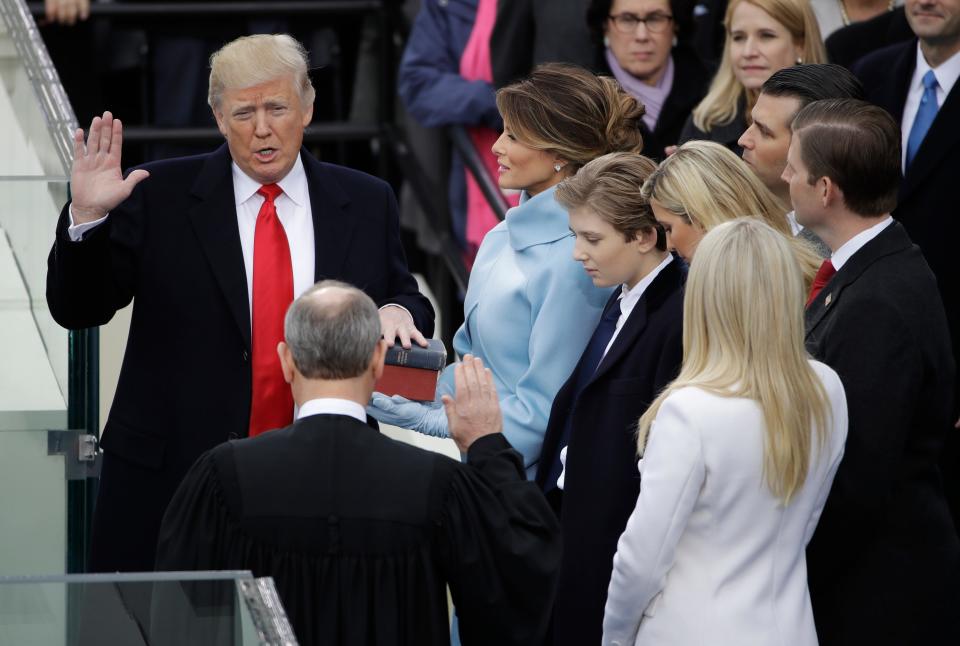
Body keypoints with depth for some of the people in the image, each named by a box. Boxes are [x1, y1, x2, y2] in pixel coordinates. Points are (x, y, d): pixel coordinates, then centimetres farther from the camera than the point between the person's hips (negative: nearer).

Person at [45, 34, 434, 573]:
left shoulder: (366, 203, 8)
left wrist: (398, 311, -7)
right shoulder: (159, 196, 1)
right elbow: (77, 309, -1)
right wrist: (87, 217, -18)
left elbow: (404, 301, 17)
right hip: (172, 480, -1)